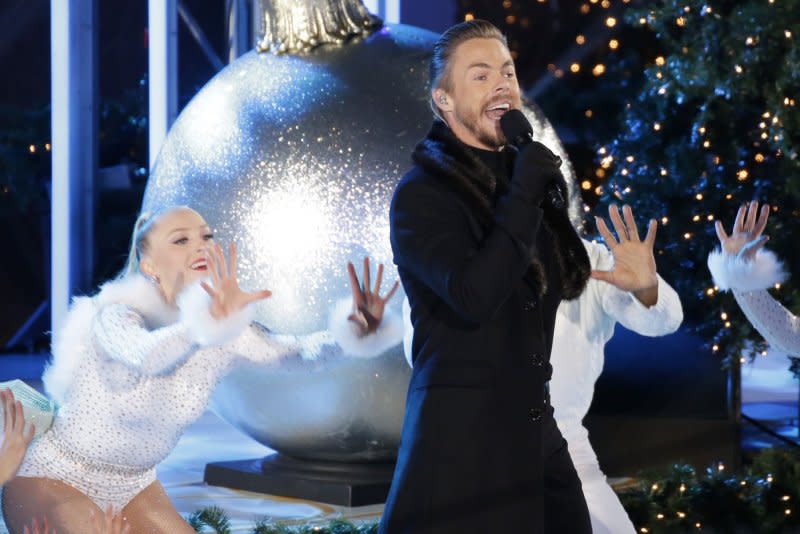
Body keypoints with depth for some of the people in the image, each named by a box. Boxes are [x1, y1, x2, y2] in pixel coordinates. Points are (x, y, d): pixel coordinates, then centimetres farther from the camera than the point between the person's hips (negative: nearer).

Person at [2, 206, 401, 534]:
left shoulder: (226, 329, -8)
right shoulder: (117, 315, -26)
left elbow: (294, 350, -16)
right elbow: (144, 355, -47)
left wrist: (355, 330, -36)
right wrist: (208, 325, -67)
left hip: (132, 487, 6)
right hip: (53, 479, -6)